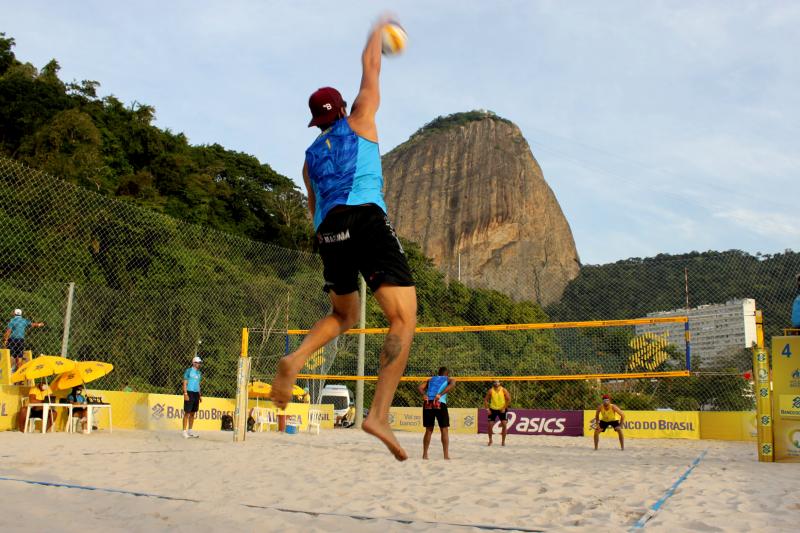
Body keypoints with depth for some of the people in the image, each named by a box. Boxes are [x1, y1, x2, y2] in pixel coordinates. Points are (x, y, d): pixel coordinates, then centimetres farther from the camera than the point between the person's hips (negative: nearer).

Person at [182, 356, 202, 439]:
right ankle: (184, 431, -2)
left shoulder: (199, 373, 16)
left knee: (193, 413, 10)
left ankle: (190, 431, 17)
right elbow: (185, 383, -8)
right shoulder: (188, 371, -5)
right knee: (187, 413, -5)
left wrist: (200, 395, 18)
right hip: (189, 393, -7)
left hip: (196, 393, 7)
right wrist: (185, 394, -17)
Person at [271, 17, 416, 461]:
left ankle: (295, 360, -4)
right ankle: (380, 414, -25)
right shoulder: (358, 121, 17)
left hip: (328, 231, 6)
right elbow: (370, 67, 27)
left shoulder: (311, 155, 28)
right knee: (404, 319, -9)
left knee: (343, 315, 25)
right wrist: (377, 30, 44)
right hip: (365, 218, -6)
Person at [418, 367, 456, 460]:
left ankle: (425, 454, 14)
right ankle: (446, 455, -1)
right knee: (444, 430, 5)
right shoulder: (448, 379, 20)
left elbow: (420, 387, 10)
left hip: (427, 403, 4)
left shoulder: (430, 379, 29)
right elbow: (452, 384, -6)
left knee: (429, 430, 14)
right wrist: (440, 394, -15)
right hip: (440, 404, -4)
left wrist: (424, 395, -7)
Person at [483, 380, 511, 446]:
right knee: (490, 425, -4)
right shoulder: (490, 391, -10)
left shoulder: (503, 390, -11)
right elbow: (486, 400, -4)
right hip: (493, 409, 0)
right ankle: (490, 440, 17)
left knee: (504, 424, -9)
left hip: (502, 409, 0)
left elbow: (508, 399, -8)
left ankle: (503, 441, 5)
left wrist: (504, 408, -12)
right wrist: (487, 409, -11)